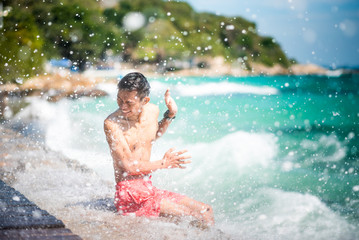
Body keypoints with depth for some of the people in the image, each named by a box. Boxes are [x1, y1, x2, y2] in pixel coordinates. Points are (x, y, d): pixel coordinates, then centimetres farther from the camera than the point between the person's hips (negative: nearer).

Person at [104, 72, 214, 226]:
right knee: (197, 216, -13)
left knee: (206, 211, 6)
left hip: (149, 189, 8)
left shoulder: (152, 111, 4)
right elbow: (129, 165, -17)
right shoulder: (112, 124, -17)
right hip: (130, 196, -8)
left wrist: (170, 115, 14)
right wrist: (164, 163, -5)